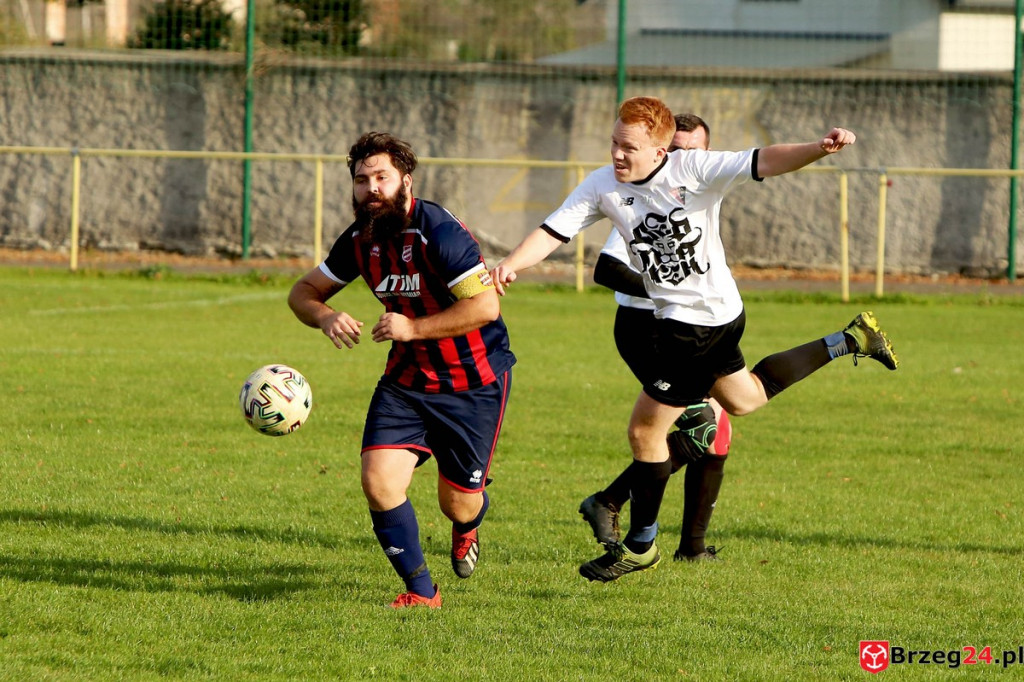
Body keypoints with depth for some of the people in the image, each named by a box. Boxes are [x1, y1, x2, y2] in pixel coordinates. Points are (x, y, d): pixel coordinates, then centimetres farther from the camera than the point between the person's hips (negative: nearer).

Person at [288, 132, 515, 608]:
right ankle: (421, 591, 1)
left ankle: (467, 530, 44)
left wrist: (413, 328, -29)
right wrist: (325, 317, -14)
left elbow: (485, 306, -28)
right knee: (379, 482, -13)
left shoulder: (440, 233, -24)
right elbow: (304, 291, 9)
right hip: (405, 380, 5)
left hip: (474, 381, -5)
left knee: (458, 504, 4)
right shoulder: (360, 240, -2)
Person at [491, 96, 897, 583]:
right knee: (742, 399, 30)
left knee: (646, 429, -2)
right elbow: (553, 231, -13)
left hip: (698, 323, -8)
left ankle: (640, 546, 15)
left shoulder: (696, 170, -21)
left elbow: (764, 162, -28)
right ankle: (848, 342, 43)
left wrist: (820, 149, -45)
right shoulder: (603, 186, -7)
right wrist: (511, 263, -32)